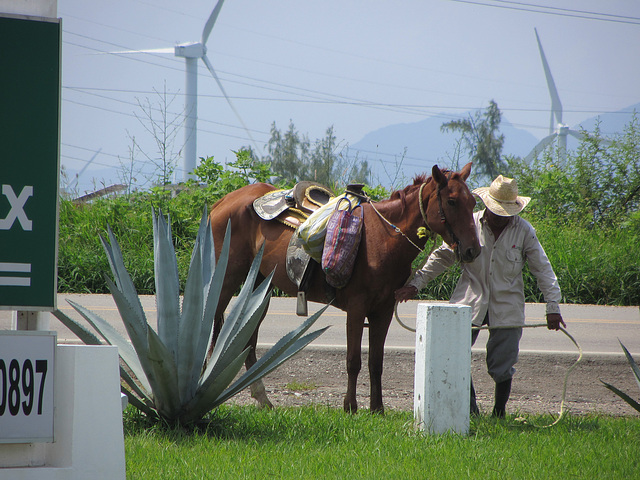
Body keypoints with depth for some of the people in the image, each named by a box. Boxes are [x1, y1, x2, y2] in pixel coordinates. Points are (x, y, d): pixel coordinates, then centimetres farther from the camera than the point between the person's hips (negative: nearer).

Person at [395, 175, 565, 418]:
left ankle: (499, 412, 19)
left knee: (501, 367, -1)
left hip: (507, 306, -1)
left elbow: (543, 270, 3)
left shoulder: (524, 231, -2)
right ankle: (469, 410, 6)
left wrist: (553, 307, -2)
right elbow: (441, 258, 9)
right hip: (469, 303, 1)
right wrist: (416, 284, 5)